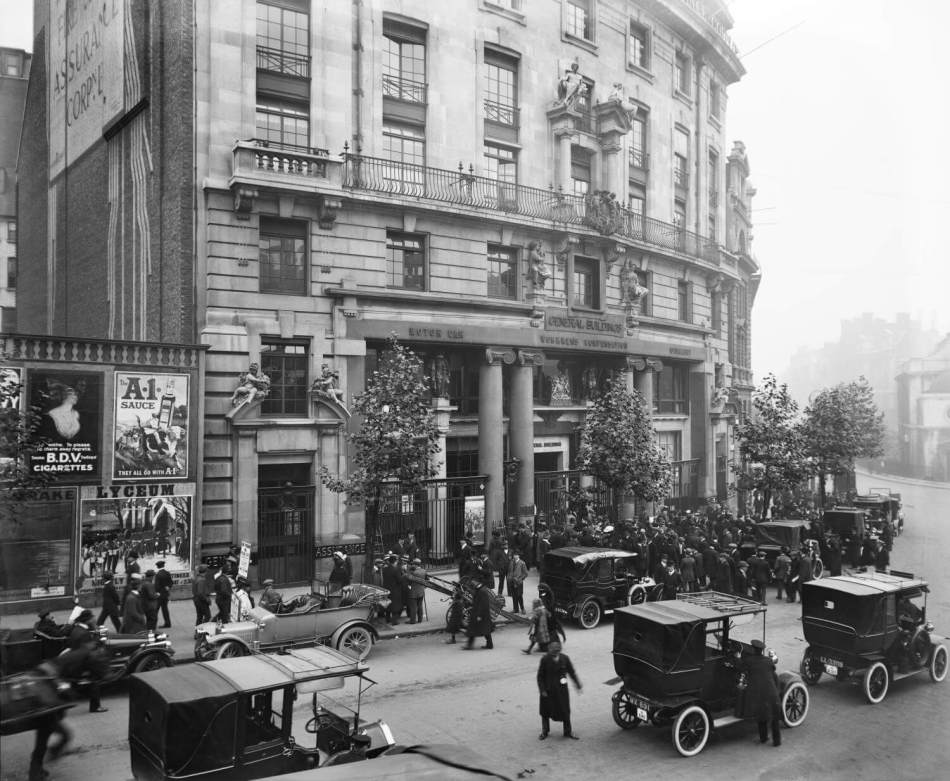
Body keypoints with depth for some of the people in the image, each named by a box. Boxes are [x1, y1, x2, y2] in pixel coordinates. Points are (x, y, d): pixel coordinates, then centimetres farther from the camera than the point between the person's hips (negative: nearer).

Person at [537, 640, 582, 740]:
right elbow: (540, 676, -7)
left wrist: (578, 686, 7)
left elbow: (572, 672, 3)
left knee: (565, 710, 9)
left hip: (561, 689, 1)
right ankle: (544, 731, 33)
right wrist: (542, 689, -10)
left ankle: (568, 731, 29)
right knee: (545, 711, 12)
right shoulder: (545, 659, -15)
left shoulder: (564, 658, -9)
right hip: (548, 690, -1)